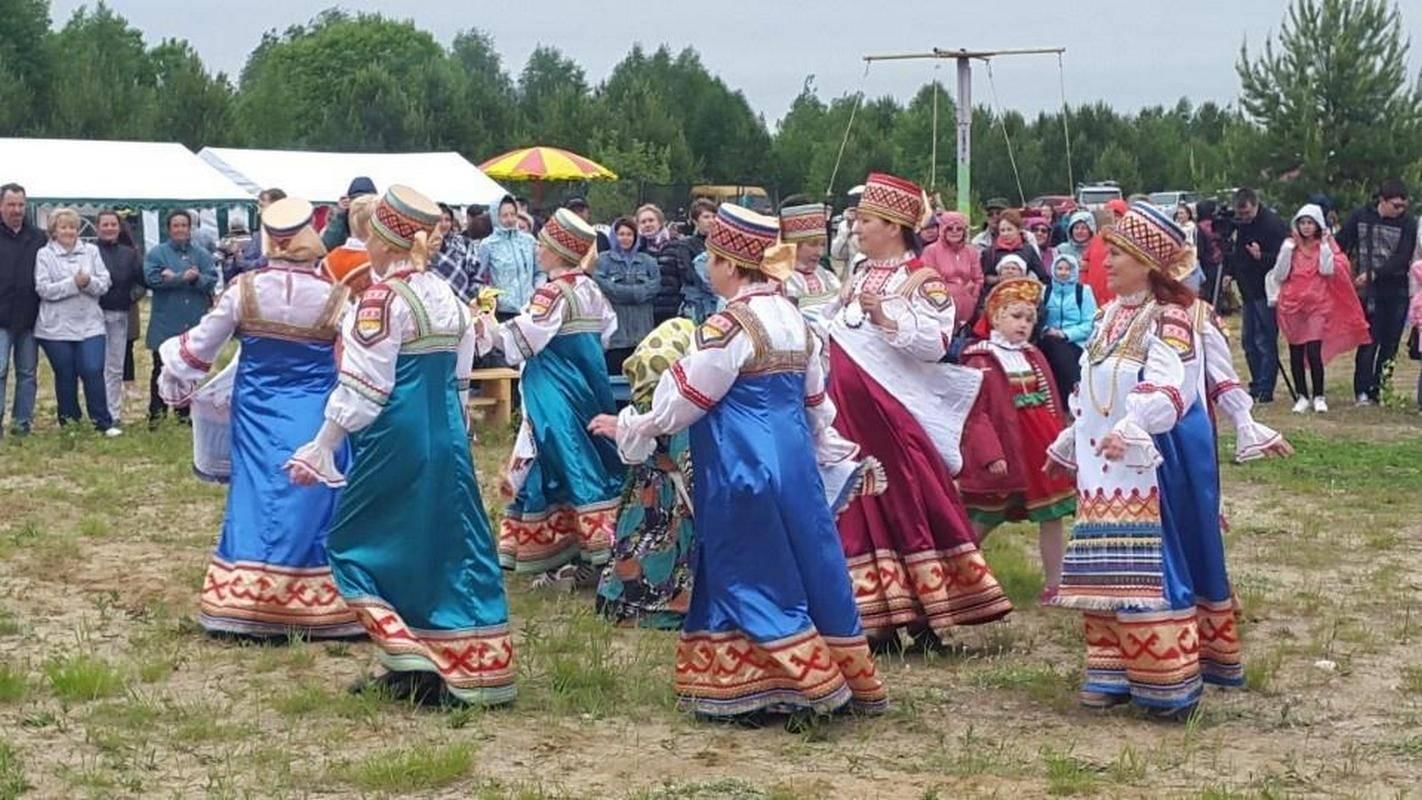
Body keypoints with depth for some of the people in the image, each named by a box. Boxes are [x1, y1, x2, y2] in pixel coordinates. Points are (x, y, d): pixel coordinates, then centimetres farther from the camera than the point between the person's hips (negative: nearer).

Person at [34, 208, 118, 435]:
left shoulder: (91, 251, 8)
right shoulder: (44, 255, 1)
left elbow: (104, 283, 3)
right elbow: (43, 289, -10)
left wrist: (88, 282, -18)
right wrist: (73, 283, -17)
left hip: (89, 324, 1)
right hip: (56, 328, -1)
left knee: (93, 371, -8)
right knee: (65, 376, 7)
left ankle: (103, 422, 0)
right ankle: (69, 423, 19)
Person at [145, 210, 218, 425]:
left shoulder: (202, 255, 8)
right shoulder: (156, 253, 3)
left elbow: (212, 279, -7)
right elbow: (152, 278, -13)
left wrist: (174, 278, -19)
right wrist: (184, 277, -17)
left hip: (194, 325, 2)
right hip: (166, 325, -2)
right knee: (162, 369, -1)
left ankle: (185, 413, 17)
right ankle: (156, 414, 6)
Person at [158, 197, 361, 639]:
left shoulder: (244, 289, -6)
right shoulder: (336, 297, -11)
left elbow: (201, 345, 5)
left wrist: (173, 375, 23)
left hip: (258, 418, 2)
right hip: (315, 419, -2)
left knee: (257, 499, 7)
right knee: (312, 504, 4)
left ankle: (245, 604, 9)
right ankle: (318, 606, 6)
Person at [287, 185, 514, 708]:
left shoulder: (383, 297, -13)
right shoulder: (447, 296, 11)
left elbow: (362, 386, -15)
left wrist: (321, 448, -10)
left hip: (395, 442, -8)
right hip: (447, 440, 8)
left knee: (354, 546, 5)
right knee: (450, 548, 12)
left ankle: (411, 662, -2)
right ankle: (471, 670, 15)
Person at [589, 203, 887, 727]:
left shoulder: (729, 326, -15)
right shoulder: (793, 319, 9)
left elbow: (682, 400, -10)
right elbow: (816, 399, 17)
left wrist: (628, 428, 4)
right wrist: (830, 448, 29)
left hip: (742, 466, -8)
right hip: (793, 462, 8)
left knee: (750, 576, 1)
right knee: (808, 566, 13)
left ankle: (814, 687, 2)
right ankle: (851, 679, 19)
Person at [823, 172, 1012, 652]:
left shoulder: (921, 280, -5)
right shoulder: (858, 278, 17)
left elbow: (934, 341, -18)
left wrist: (886, 316, -24)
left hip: (896, 412, -7)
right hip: (853, 413, 7)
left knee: (910, 505, -4)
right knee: (862, 508, 5)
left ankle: (926, 619, 3)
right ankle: (880, 619, 10)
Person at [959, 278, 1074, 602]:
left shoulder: (1035, 357, 11)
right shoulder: (980, 361, -8)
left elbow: (1054, 405, 14)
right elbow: (975, 413, -14)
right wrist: (991, 454, -21)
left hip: (1043, 451, 6)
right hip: (1006, 452, -6)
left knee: (1051, 516, 6)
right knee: (982, 522, 3)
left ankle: (1054, 584, 12)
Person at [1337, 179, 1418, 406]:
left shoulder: (1408, 223, -2)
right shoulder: (1360, 217, 1)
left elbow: (1402, 259, -10)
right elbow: (1340, 245, 9)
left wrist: (1374, 274, -18)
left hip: (1396, 291, 1)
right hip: (1369, 292, -1)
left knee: (1390, 344, 2)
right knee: (1369, 341, -5)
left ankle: (1380, 389, 10)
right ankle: (1362, 391, -1)